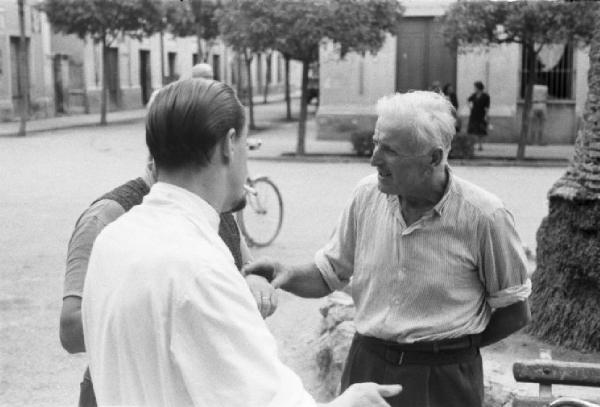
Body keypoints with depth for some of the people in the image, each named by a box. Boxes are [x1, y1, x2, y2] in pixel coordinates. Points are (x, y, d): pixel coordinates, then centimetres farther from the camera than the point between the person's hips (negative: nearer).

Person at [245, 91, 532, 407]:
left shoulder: (483, 216, -15)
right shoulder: (367, 194, -4)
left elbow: (514, 312, -4)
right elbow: (329, 273, 6)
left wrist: (448, 346, -1)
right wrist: (289, 276, -12)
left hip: (443, 380, -3)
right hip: (364, 366, 4)